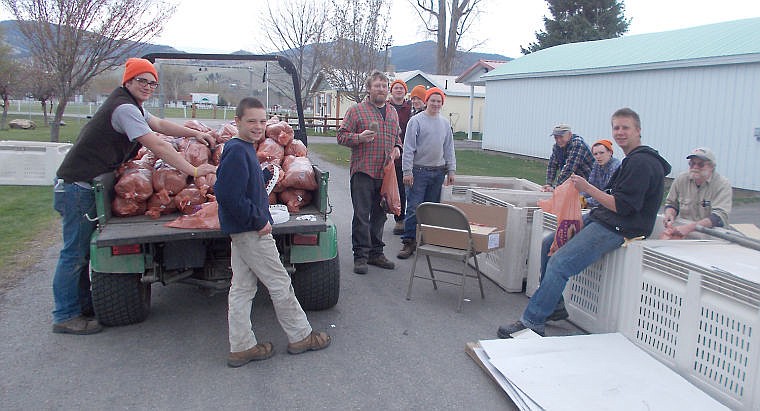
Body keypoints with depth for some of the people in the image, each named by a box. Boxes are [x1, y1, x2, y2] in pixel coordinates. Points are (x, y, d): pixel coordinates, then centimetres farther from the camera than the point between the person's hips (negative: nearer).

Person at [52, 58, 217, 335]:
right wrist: (192, 170, -25)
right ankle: (65, 317, 5)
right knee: (75, 253, -4)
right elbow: (157, 146, -24)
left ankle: (85, 306, 23)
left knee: (83, 250, 14)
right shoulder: (124, 108, -18)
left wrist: (195, 133, 17)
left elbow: (160, 124, 25)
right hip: (77, 186, -10)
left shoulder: (131, 105, 13)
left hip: (87, 185, 10)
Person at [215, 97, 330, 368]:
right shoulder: (238, 151, -18)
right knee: (280, 284, 3)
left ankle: (241, 347, 20)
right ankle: (300, 337, 17)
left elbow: (225, 190, 21)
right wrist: (258, 221, -20)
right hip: (252, 232, -10)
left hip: (241, 230, 10)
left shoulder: (243, 149, 12)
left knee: (242, 288, 12)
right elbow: (229, 195, -27)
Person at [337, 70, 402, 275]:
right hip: (363, 171, -6)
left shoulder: (392, 112, 17)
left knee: (379, 215, 12)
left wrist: (397, 147, 8)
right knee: (361, 215, -5)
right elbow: (341, 136, -2)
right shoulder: (357, 110, -1)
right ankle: (360, 256, 4)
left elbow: (397, 135, 28)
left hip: (385, 172, 6)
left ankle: (376, 253, 23)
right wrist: (359, 137, -19)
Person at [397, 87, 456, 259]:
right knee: (414, 208, -6)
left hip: (438, 172, 5)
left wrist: (451, 170, 11)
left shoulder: (445, 123, 12)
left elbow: (449, 148, 17)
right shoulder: (416, 121, -3)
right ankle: (409, 242, 1)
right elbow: (408, 148, -7)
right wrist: (407, 171, -12)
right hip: (419, 171, -5)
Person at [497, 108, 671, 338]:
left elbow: (622, 207, -21)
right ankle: (554, 307, 18)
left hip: (616, 229, -11)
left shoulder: (641, 163, -15)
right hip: (600, 220, 11)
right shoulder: (633, 160, 18)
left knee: (559, 264, -21)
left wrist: (587, 188, -18)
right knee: (549, 244, 14)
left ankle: (532, 323, -14)